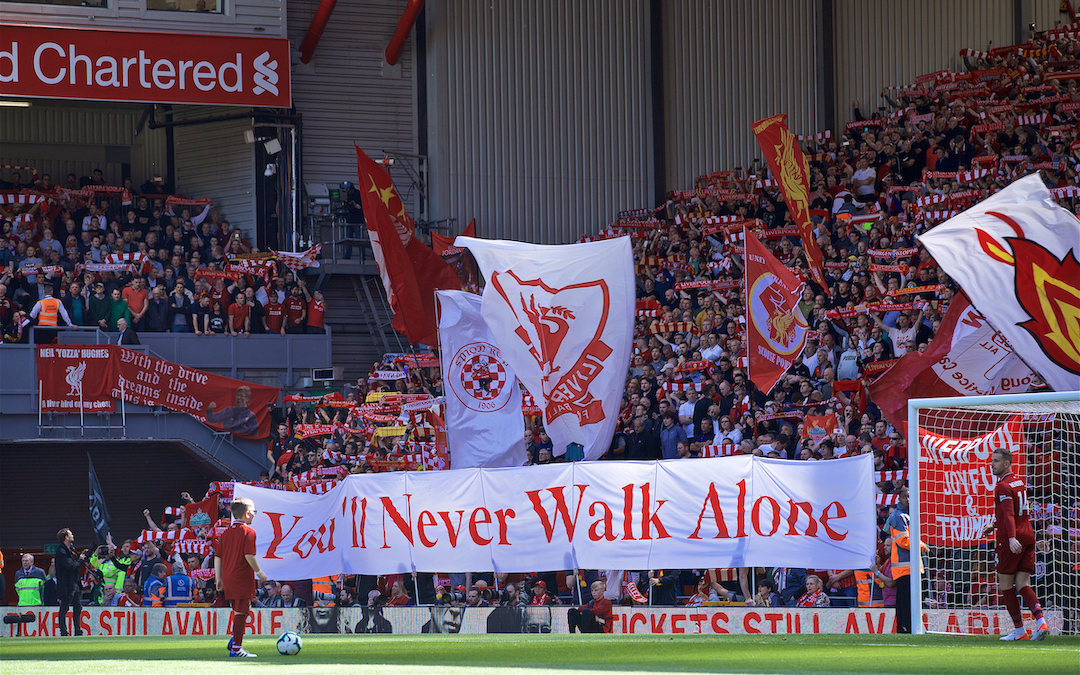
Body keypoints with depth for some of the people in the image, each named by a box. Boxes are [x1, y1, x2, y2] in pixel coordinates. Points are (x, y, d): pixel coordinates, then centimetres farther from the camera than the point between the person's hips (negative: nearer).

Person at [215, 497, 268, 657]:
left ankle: (234, 641, 12)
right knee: (241, 612, -4)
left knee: (240, 611, 19)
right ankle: (236, 648, -6)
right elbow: (249, 555, -18)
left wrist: (219, 578, 16)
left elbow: (218, 556, 12)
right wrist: (259, 572, -7)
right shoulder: (248, 532, -10)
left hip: (228, 578, 8)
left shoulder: (226, 532, 12)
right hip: (242, 578, -8)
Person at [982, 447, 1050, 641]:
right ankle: (1041, 622, -16)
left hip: (1012, 541, -8)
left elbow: (1009, 514, -27)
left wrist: (1012, 538, -38)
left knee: (1006, 585, 3)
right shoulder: (1019, 482, 15)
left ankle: (1020, 630, 3)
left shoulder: (1003, 487, -13)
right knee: (1023, 585, 4)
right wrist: (994, 525, 34)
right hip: (1028, 536, 8)